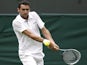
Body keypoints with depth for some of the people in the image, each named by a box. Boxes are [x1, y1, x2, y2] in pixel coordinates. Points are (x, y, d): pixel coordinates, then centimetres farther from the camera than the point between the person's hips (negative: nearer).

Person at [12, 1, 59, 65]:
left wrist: (52, 43, -19)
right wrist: (45, 41, -35)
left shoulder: (34, 15, 2)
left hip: (39, 53, 6)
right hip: (27, 54, -6)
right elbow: (30, 35, -24)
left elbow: (44, 30, -3)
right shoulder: (16, 22, -15)